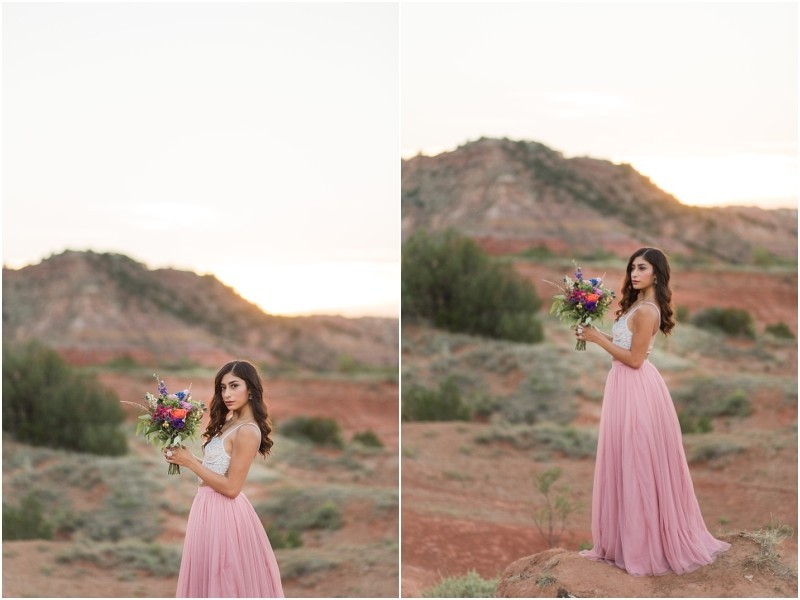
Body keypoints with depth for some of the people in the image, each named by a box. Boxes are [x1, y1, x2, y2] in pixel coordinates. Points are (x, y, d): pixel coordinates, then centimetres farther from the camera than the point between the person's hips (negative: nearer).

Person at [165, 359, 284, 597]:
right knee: (216, 583, 17)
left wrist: (189, 461, -16)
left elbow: (231, 487, -21)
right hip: (211, 506, 10)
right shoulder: (230, 422, 10)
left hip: (223, 513, -9)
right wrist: (184, 457, -1)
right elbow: (215, 467, 9)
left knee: (227, 586, 2)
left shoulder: (247, 432, -19)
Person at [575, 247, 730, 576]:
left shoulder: (646, 311, -18)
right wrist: (595, 334, 10)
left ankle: (644, 545, 6)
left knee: (637, 466, -2)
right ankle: (632, 538, 23)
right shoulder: (637, 304, 12)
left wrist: (598, 339, -15)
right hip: (626, 386, 10)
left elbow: (634, 358, -20)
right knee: (630, 465, 15)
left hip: (637, 389, -10)